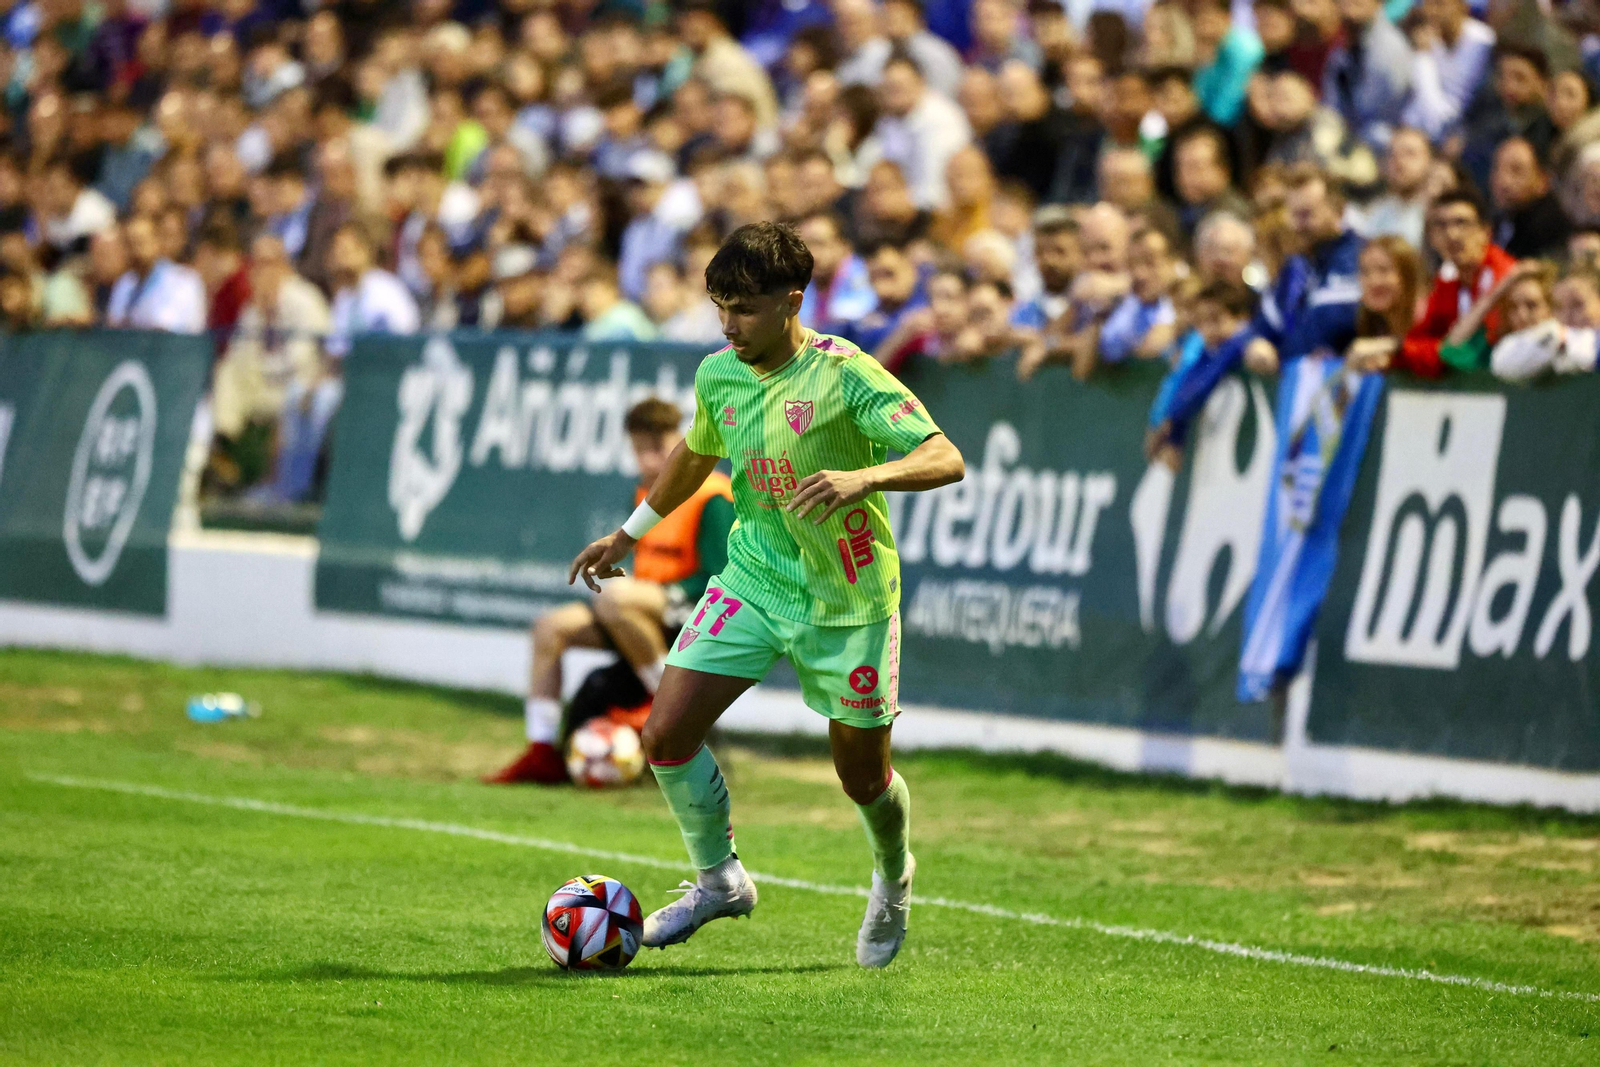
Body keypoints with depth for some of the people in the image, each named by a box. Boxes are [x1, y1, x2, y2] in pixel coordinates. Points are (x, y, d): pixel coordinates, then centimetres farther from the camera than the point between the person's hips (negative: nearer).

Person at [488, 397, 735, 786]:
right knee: (549, 628, -2)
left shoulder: (711, 498, -11)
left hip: (691, 614, -9)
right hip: (649, 609, 9)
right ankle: (543, 755, -6)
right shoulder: (646, 494, 15)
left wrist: (665, 597, -23)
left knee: (617, 595, -37)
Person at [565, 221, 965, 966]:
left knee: (862, 773, 7)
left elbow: (945, 460, -27)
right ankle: (719, 880, 12)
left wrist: (862, 477, -44)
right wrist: (630, 533, 26)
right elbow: (695, 454, 20)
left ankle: (893, 878, 40)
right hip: (752, 579, 4)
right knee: (665, 733, -10)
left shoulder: (845, 375, -20)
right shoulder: (719, 375, -2)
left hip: (847, 598, -4)